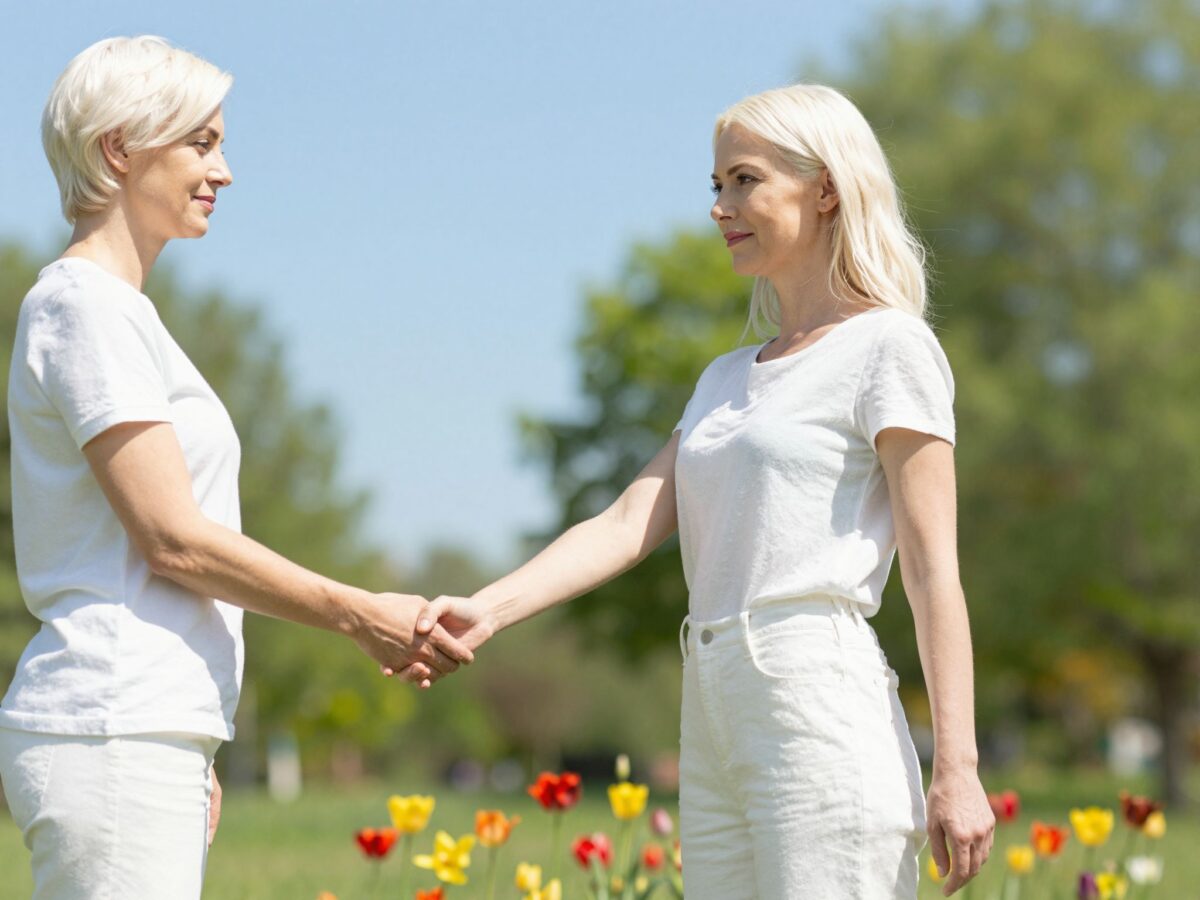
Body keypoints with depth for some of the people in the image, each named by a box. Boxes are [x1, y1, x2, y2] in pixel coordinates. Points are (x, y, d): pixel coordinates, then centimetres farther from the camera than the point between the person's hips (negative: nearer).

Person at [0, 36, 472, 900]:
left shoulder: (119, 309, 19)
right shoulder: (84, 308, -9)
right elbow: (174, 537, -14)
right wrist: (361, 614, -8)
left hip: (146, 735, 9)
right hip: (111, 738, -9)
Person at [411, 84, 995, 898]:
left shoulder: (889, 350, 0)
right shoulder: (728, 380, 22)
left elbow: (934, 572, -6)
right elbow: (632, 523, 10)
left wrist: (957, 770, -13)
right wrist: (489, 610, -5)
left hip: (820, 713, -7)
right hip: (715, 728, 8)